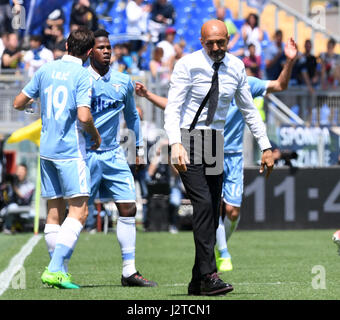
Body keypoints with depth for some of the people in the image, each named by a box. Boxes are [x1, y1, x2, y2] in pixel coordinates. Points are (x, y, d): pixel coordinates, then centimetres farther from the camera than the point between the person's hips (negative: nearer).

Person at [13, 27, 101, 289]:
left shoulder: (46, 70, 9)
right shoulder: (82, 76, -9)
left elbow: (18, 103, 13)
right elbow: (84, 117, -19)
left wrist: (32, 102, 34)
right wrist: (96, 135, 0)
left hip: (46, 148, 7)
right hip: (71, 150, -7)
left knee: (54, 210, 11)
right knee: (79, 210, -7)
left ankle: (59, 270, 12)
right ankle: (55, 270, -18)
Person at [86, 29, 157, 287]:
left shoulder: (123, 81, 8)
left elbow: (131, 115, 23)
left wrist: (139, 146, 26)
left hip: (114, 154, 5)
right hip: (84, 154, -4)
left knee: (129, 209, -2)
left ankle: (129, 272, 4)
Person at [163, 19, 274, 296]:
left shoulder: (236, 67, 5)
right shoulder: (188, 65, -10)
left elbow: (249, 109, 15)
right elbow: (173, 108, -15)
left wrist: (266, 146, 11)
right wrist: (175, 144, -30)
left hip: (215, 144, 6)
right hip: (189, 141, -6)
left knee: (213, 213, 4)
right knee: (203, 204, -20)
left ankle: (198, 282, 10)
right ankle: (209, 275, -24)